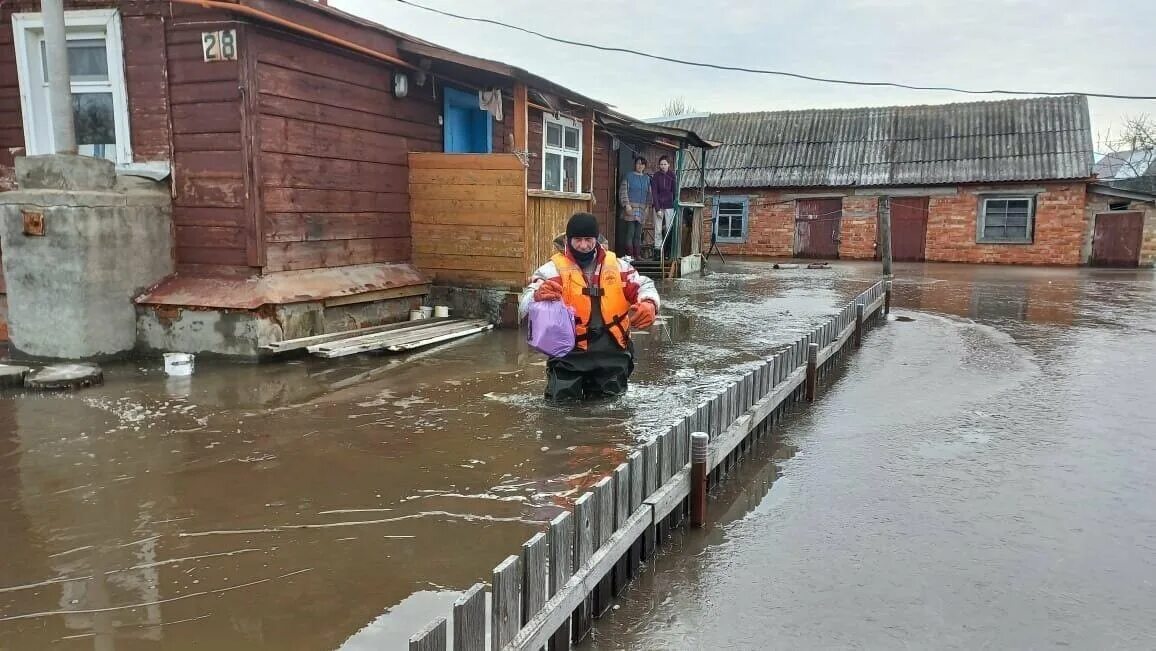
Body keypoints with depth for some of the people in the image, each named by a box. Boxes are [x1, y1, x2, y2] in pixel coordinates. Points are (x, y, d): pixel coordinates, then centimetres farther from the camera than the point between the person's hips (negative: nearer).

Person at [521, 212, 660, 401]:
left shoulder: (617, 265, 7)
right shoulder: (554, 269, -5)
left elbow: (644, 286, 13)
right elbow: (524, 307, -12)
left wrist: (648, 305, -11)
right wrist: (538, 296, -37)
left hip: (611, 352, 3)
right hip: (569, 354, -3)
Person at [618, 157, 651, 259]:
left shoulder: (647, 178, 17)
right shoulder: (629, 176, 2)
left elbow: (649, 193, 19)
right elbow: (623, 191, -4)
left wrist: (648, 206, 9)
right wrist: (626, 205, -12)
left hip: (642, 209, 5)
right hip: (631, 208, -5)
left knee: (638, 234, 6)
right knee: (630, 232, -9)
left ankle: (637, 255, 9)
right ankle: (630, 255, -7)